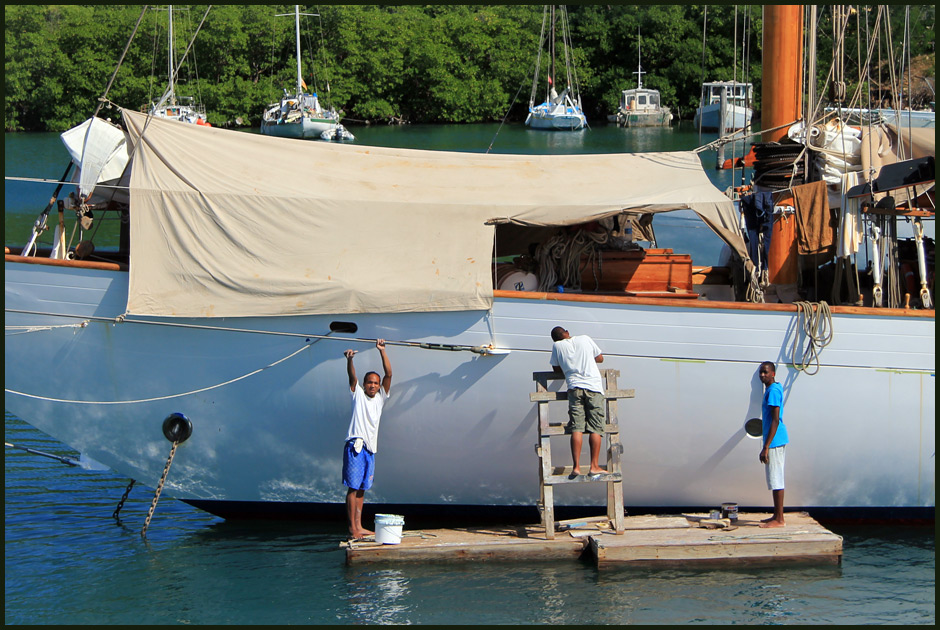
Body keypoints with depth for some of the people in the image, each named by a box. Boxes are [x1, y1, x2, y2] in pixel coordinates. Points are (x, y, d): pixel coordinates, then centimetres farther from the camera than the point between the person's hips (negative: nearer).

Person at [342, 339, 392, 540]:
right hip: (355, 444, -5)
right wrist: (349, 360, -25)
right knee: (353, 487, -8)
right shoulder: (358, 395, 8)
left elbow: (389, 374, 8)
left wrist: (382, 352, -1)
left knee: (361, 488, 9)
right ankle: (352, 528, -9)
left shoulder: (381, 397, 16)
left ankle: (359, 526, 12)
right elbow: (352, 375, -7)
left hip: (370, 448, 5)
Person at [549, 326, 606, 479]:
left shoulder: (557, 346, 11)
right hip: (594, 386, 0)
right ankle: (594, 466, -5)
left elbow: (557, 369, 20)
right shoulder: (585, 339, 13)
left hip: (574, 387, 0)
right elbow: (600, 358, 24)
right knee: (595, 428, 0)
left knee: (577, 428, -4)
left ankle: (576, 466, -12)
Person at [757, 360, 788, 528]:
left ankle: (779, 520, -7)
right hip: (777, 441, 11)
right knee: (775, 480, 14)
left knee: (776, 480, -8)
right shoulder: (775, 389, 16)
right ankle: (776, 516, 20)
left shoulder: (773, 391, -16)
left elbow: (775, 421, -21)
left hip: (774, 440, -11)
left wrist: (766, 447, -22)